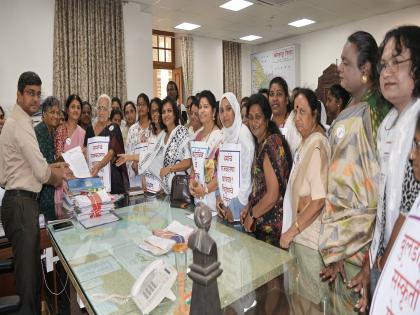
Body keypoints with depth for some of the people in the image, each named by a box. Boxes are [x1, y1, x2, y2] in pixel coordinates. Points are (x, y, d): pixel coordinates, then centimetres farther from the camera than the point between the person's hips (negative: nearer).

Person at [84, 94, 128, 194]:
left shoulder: (113, 128, -5)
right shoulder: (90, 129, 10)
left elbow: (112, 151, -19)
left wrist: (99, 166, -35)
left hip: (112, 175, -4)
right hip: (94, 175, 4)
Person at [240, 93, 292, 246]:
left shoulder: (271, 144, -21)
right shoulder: (260, 143, 7)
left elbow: (273, 195, -22)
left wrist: (251, 215, -10)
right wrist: (248, 207, 5)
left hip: (272, 225, -8)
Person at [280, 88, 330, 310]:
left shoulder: (317, 145, -20)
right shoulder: (305, 143, 7)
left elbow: (319, 200, -23)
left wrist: (291, 230, -15)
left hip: (311, 237, -8)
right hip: (300, 234, 8)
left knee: (313, 298, 12)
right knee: (301, 294, 23)